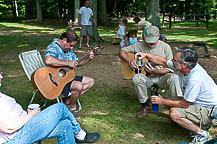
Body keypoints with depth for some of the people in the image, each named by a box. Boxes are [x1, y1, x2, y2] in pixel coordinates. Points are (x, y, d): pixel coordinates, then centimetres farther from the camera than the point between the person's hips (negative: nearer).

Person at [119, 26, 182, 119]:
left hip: (161, 76, 0)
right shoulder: (140, 45, 1)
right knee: (136, 78, -33)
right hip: (147, 77, 1)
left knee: (174, 78, -32)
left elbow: (170, 68, -4)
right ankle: (145, 106, -12)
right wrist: (129, 60, -16)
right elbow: (121, 51, 5)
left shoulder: (165, 47, -1)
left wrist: (157, 71, -24)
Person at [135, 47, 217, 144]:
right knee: (169, 103, 9)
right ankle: (201, 123, 12)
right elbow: (162, 61, 6)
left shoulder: (194, 80, -34)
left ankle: (202, 134, -8)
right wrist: (145, 55, 0)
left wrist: (162, 101, -14)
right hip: (199, 103, 9)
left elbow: (184, 104, -24)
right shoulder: (184, 67, -9)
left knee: (174, 113, -26)